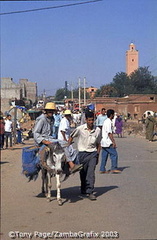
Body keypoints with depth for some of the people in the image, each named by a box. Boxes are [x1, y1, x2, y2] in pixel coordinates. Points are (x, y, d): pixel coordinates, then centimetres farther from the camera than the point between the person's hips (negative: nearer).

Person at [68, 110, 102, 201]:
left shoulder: (98, 130, -1)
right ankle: (84, 190, 30)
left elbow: (98, 144, 11)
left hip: (93, 153, 0)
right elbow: (71, 137, 9)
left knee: (91, 172, -12)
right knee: (83, 173, 9)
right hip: (82, 153, 0)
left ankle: (90, 192, -10)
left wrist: (97, 156, 12)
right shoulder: (80, 129, -7)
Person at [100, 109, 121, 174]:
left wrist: (113, 141, 25)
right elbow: (109, 133, -19)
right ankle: (114, 168, -2)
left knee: (104, 156, 10)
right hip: (108, 142, -10)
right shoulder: (109, 122, -15)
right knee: (114, 154, -4)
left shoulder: (106, 121, 17)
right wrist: (113, 142, -18)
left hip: (104, 142, 10)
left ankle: (102, 169, 11)